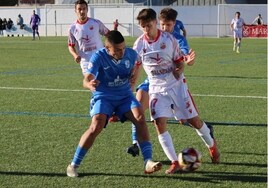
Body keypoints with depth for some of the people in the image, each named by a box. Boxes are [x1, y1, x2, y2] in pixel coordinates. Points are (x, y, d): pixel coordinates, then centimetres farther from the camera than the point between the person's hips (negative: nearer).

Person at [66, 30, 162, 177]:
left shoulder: (131, 54, -8)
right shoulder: (98, 57, -21)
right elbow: (86, 79, -32)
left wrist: (134, 77, -6)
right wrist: (90, 84, -57)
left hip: (125, 95, 3)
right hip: (103, 97, -3)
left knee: (140, 117, -22)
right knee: (96, 126, -23)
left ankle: (148, 162, -20)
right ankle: (73, 165, -7)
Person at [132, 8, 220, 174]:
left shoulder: (169, 39, -11)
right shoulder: (139, 44, -5)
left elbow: (180, 61, -3)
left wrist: (179, 70, -24)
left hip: (177, 85, -1)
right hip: (157, 89, 1)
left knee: (193, 120, 5)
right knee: (159, 123, -16)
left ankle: (212, 145, 33)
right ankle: (174, 162, -8)